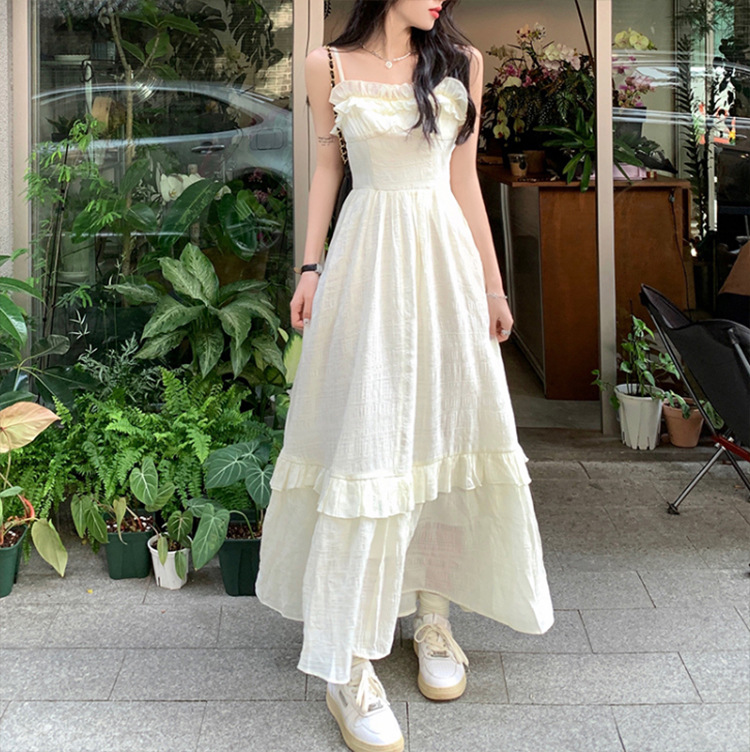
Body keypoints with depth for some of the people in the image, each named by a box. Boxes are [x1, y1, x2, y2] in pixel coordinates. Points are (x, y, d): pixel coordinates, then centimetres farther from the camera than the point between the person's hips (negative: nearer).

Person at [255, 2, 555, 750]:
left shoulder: (461, 64, 7)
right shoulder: (330, 66, 3)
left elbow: (464, 178, 10)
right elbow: (327, 169, 10)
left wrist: (492, 283, 11)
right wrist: (310, 268, 4)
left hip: (445, 262, 3)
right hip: (366, 260, -3)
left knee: (443, 433, 5)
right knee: (365, 441, -7)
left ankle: (433, 617, 22)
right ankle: (348, 667, -4)